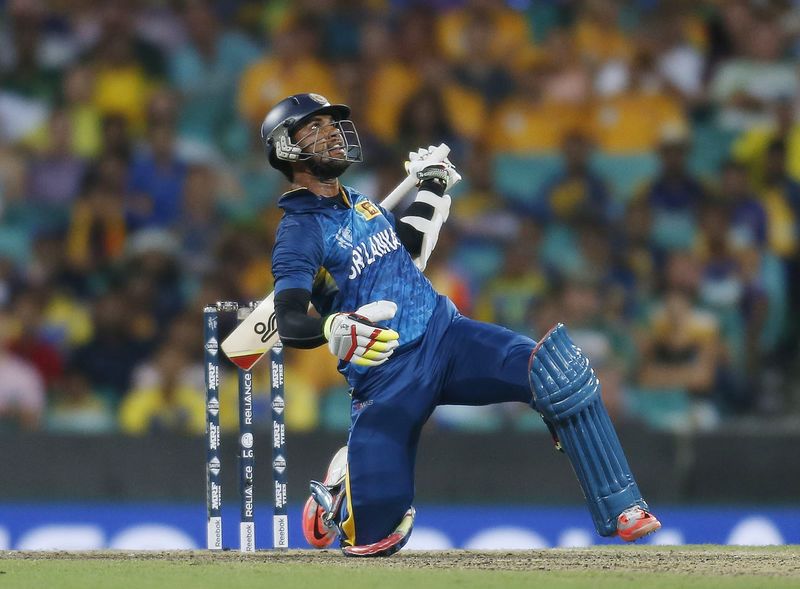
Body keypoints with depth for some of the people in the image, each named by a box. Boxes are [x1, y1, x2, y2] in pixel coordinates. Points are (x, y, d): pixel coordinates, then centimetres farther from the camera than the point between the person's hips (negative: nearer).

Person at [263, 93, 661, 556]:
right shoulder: (300, 231, -8)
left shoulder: (360, 204, 16)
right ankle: (339, 491, 29)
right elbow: (290, 322, -23)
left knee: (558, 373, -21)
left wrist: (431, 190, 29)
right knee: (376, 537, -8)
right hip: (386, 374, -5)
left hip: (445, 331, 5)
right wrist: (332, 330, -42)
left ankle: (620, 509, -20)